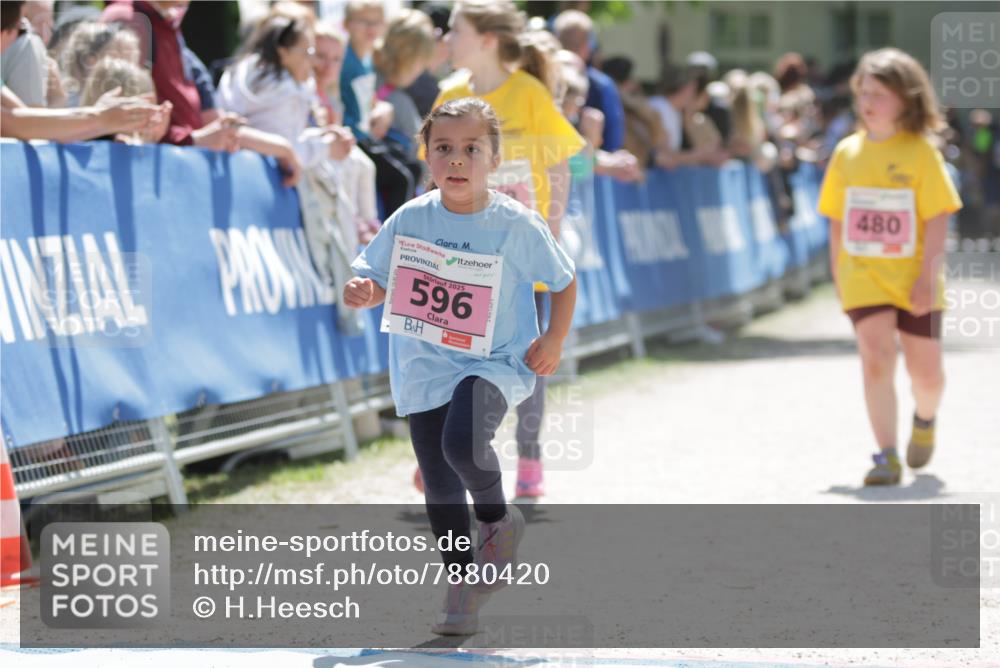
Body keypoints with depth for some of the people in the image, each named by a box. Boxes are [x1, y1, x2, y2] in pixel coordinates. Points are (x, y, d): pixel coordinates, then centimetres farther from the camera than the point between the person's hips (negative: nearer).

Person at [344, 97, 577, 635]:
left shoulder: (517, 225, -8)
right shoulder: (411, 220, -3)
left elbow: (564, 282, 5)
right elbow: (376, 281, 7)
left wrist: (554, 340, -6)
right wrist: (361, 291, -16)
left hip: (495, 364, -3)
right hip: (426, 367, 3)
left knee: (463, 444, -30)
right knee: (439, 491, 5)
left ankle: (497, 517, 1)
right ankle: (463, 581, 25)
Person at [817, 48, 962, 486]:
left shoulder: (921, 153, -7)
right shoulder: (848, 153, 3)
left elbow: (938, 219, -9)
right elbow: (838, 220, 10)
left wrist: (927, 277, -15)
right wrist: (838, 275, 8)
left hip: (913, 280, -1)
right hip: (863, 277, 1)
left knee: (926, 372, 8)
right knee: (876, 359, -14)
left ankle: (925, 421, 42)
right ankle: (886, 457, -11)